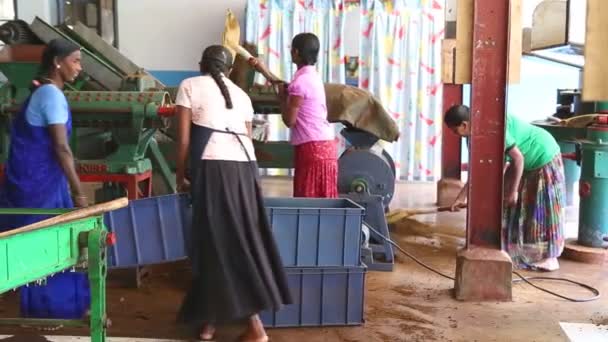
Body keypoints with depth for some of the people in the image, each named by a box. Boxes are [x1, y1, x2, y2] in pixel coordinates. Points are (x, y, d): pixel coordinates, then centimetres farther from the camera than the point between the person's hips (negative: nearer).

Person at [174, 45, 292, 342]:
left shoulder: (189, 86, 10)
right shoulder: (241, 94, 22)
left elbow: (184, 138, 4)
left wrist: (181, 176, 12)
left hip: (213, 167, -4)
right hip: (244, 166, 4)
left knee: (213, 241, 3)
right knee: (245, 238, 8)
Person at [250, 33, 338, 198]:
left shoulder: (300, 82, -15)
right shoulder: (312, 76, 13)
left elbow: (289, 121, -14)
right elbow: (290, 89, 31)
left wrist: (282, 97, 1)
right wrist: (264, 70, 33)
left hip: (312, 147, -9)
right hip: (323, 144, 9)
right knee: (320, 199, 10)